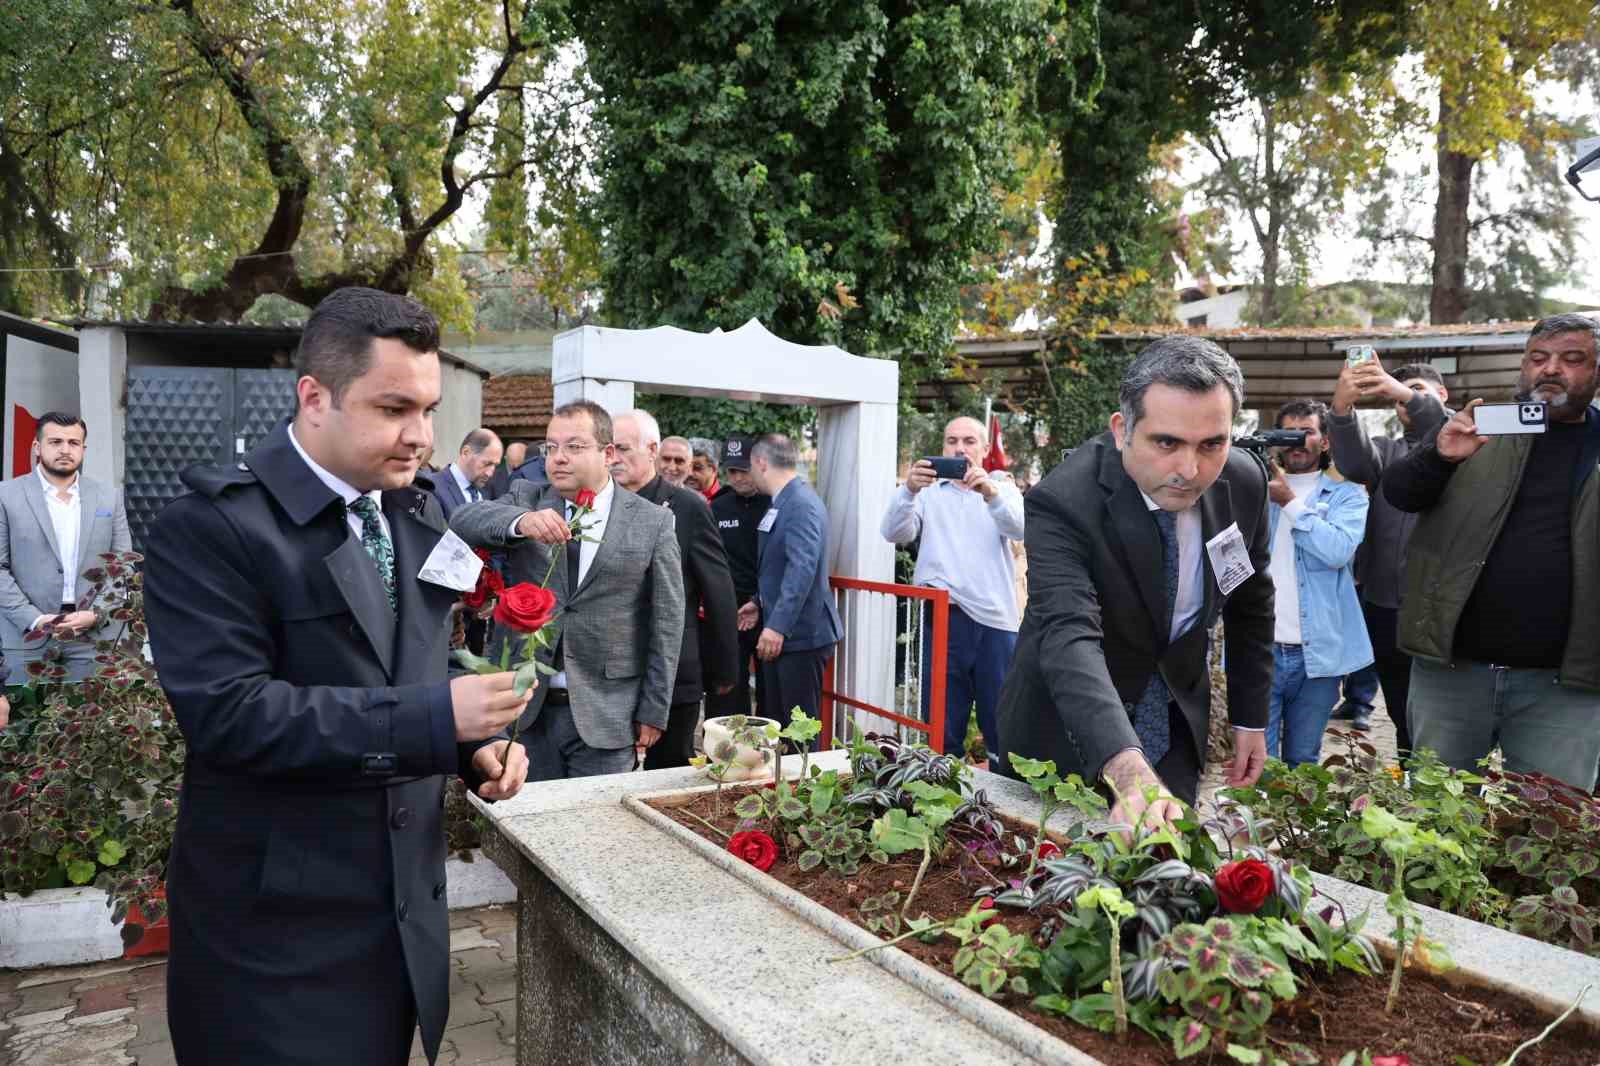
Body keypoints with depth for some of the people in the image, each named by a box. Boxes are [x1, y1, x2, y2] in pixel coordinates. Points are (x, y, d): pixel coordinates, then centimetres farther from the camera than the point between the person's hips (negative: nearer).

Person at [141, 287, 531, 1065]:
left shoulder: (419, 516, 7)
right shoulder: (210, 527, -15)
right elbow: (226, 712, -24)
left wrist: (476, 746, -3)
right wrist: (434, 718, -27)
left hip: (405, 911, 7)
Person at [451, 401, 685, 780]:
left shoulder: (652, 522, -2)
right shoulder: (525, 499, 5)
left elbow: (665, 622, -2)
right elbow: (463, 521, -14)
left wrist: (654, 712, -3)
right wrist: (521, 521, -34)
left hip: (606, 713, -2)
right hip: (526, 706, 2)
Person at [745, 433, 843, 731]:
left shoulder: (801, 504, -17)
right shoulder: (782, 502, 12)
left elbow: (802, 569, -26)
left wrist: (778, 626, -29)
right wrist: (762, 604, 24)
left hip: (801, 634, -9)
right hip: (779, 631, 9)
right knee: (777, 723, 14)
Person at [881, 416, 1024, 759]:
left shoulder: (1002, 489, 11)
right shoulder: (928, 492, 10)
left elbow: (1019, 529, -10)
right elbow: (894, 533, -6)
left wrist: (991, 494, -30)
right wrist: (909, 490, -25)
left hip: (996, 618, 0)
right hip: (944, 615, 0)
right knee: (942, 725, 6)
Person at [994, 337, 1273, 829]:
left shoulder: (1243, 482, -13)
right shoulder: (1061, 503, -30)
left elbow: (1250, 604, 4)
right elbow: (1069, 638, -43)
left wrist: (1250, 717, 7)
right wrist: (1128, 770, -56)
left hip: (1176, 729, 4)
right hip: (1068, 732, -3)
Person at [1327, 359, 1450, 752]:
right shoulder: (1386, 451, 15)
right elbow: (1354, 463, -9)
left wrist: (1409, 394, -34)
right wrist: (1342, 407, -29)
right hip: (1385, 609, 4)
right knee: (1403, 718, 16)